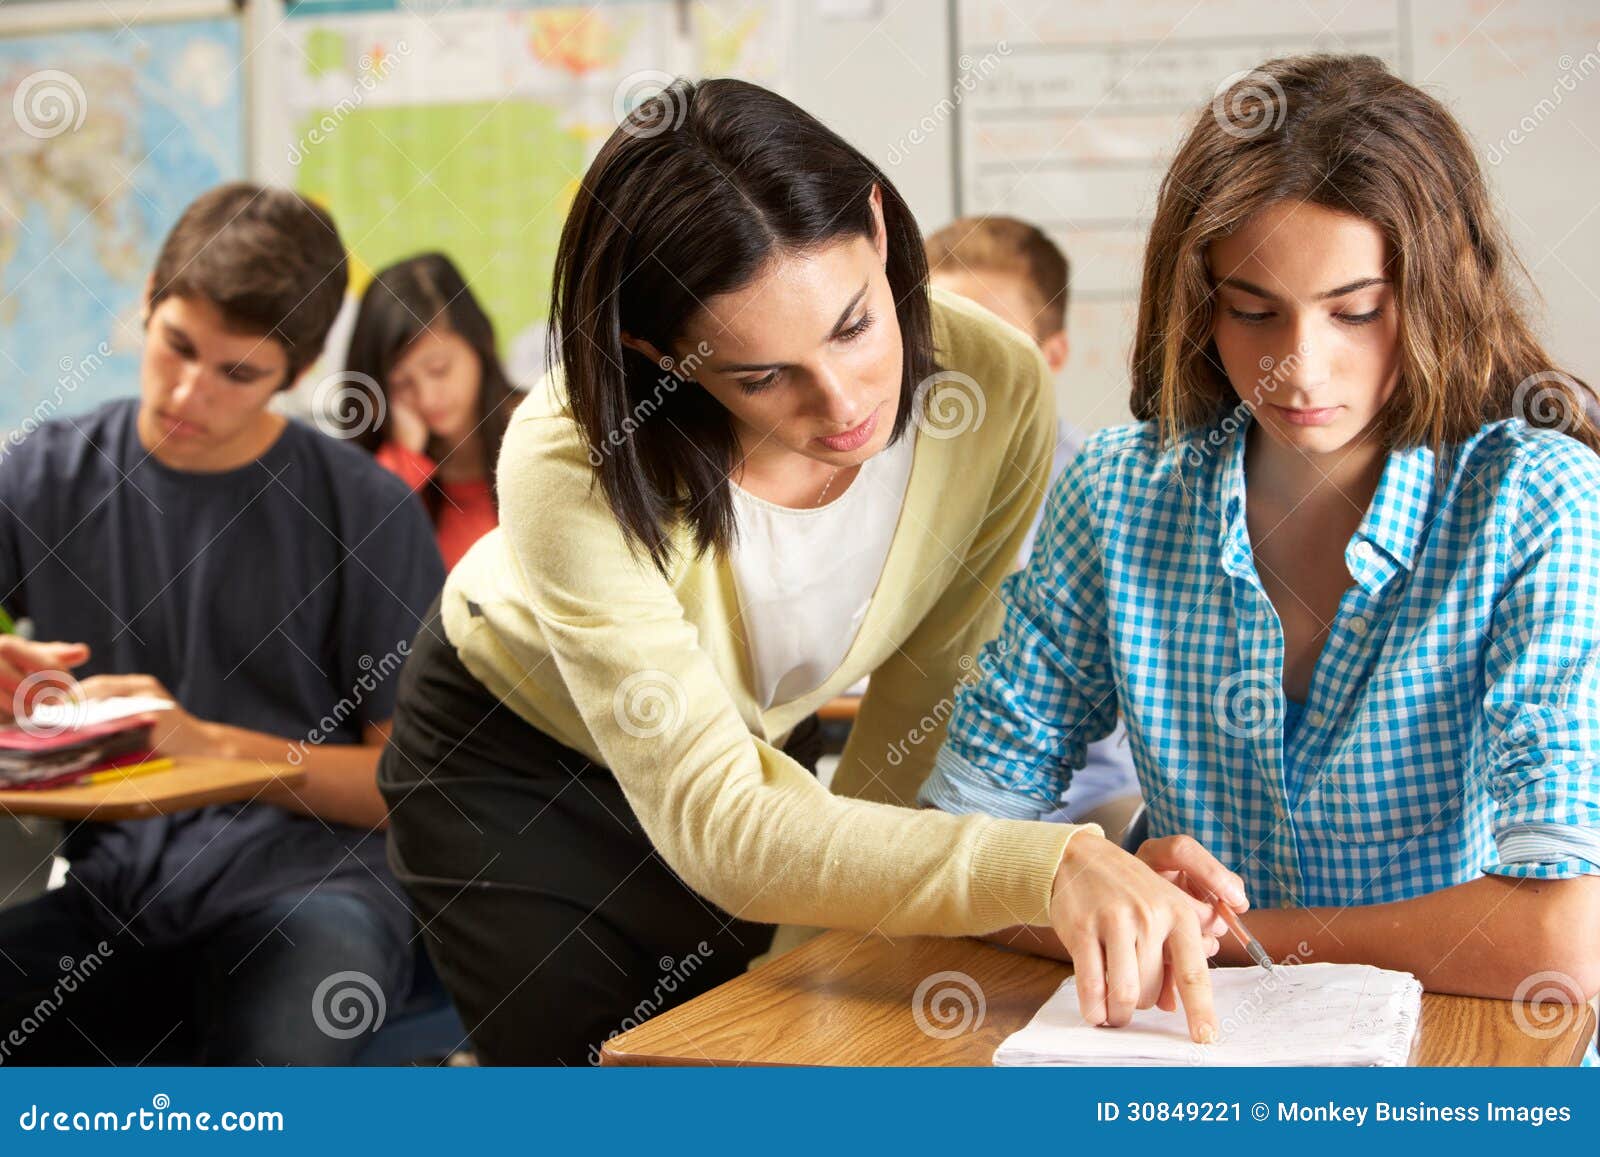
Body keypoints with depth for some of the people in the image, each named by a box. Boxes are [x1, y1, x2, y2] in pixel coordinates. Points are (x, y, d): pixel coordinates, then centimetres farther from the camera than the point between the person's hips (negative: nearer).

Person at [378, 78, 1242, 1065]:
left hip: (764, 740, 4)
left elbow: (927, 693, -12)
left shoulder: (996, 391, -28)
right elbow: (715, 827, -45)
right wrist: (1046, 865, -57)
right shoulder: (574, 470, -39)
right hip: (512, 763, -3)